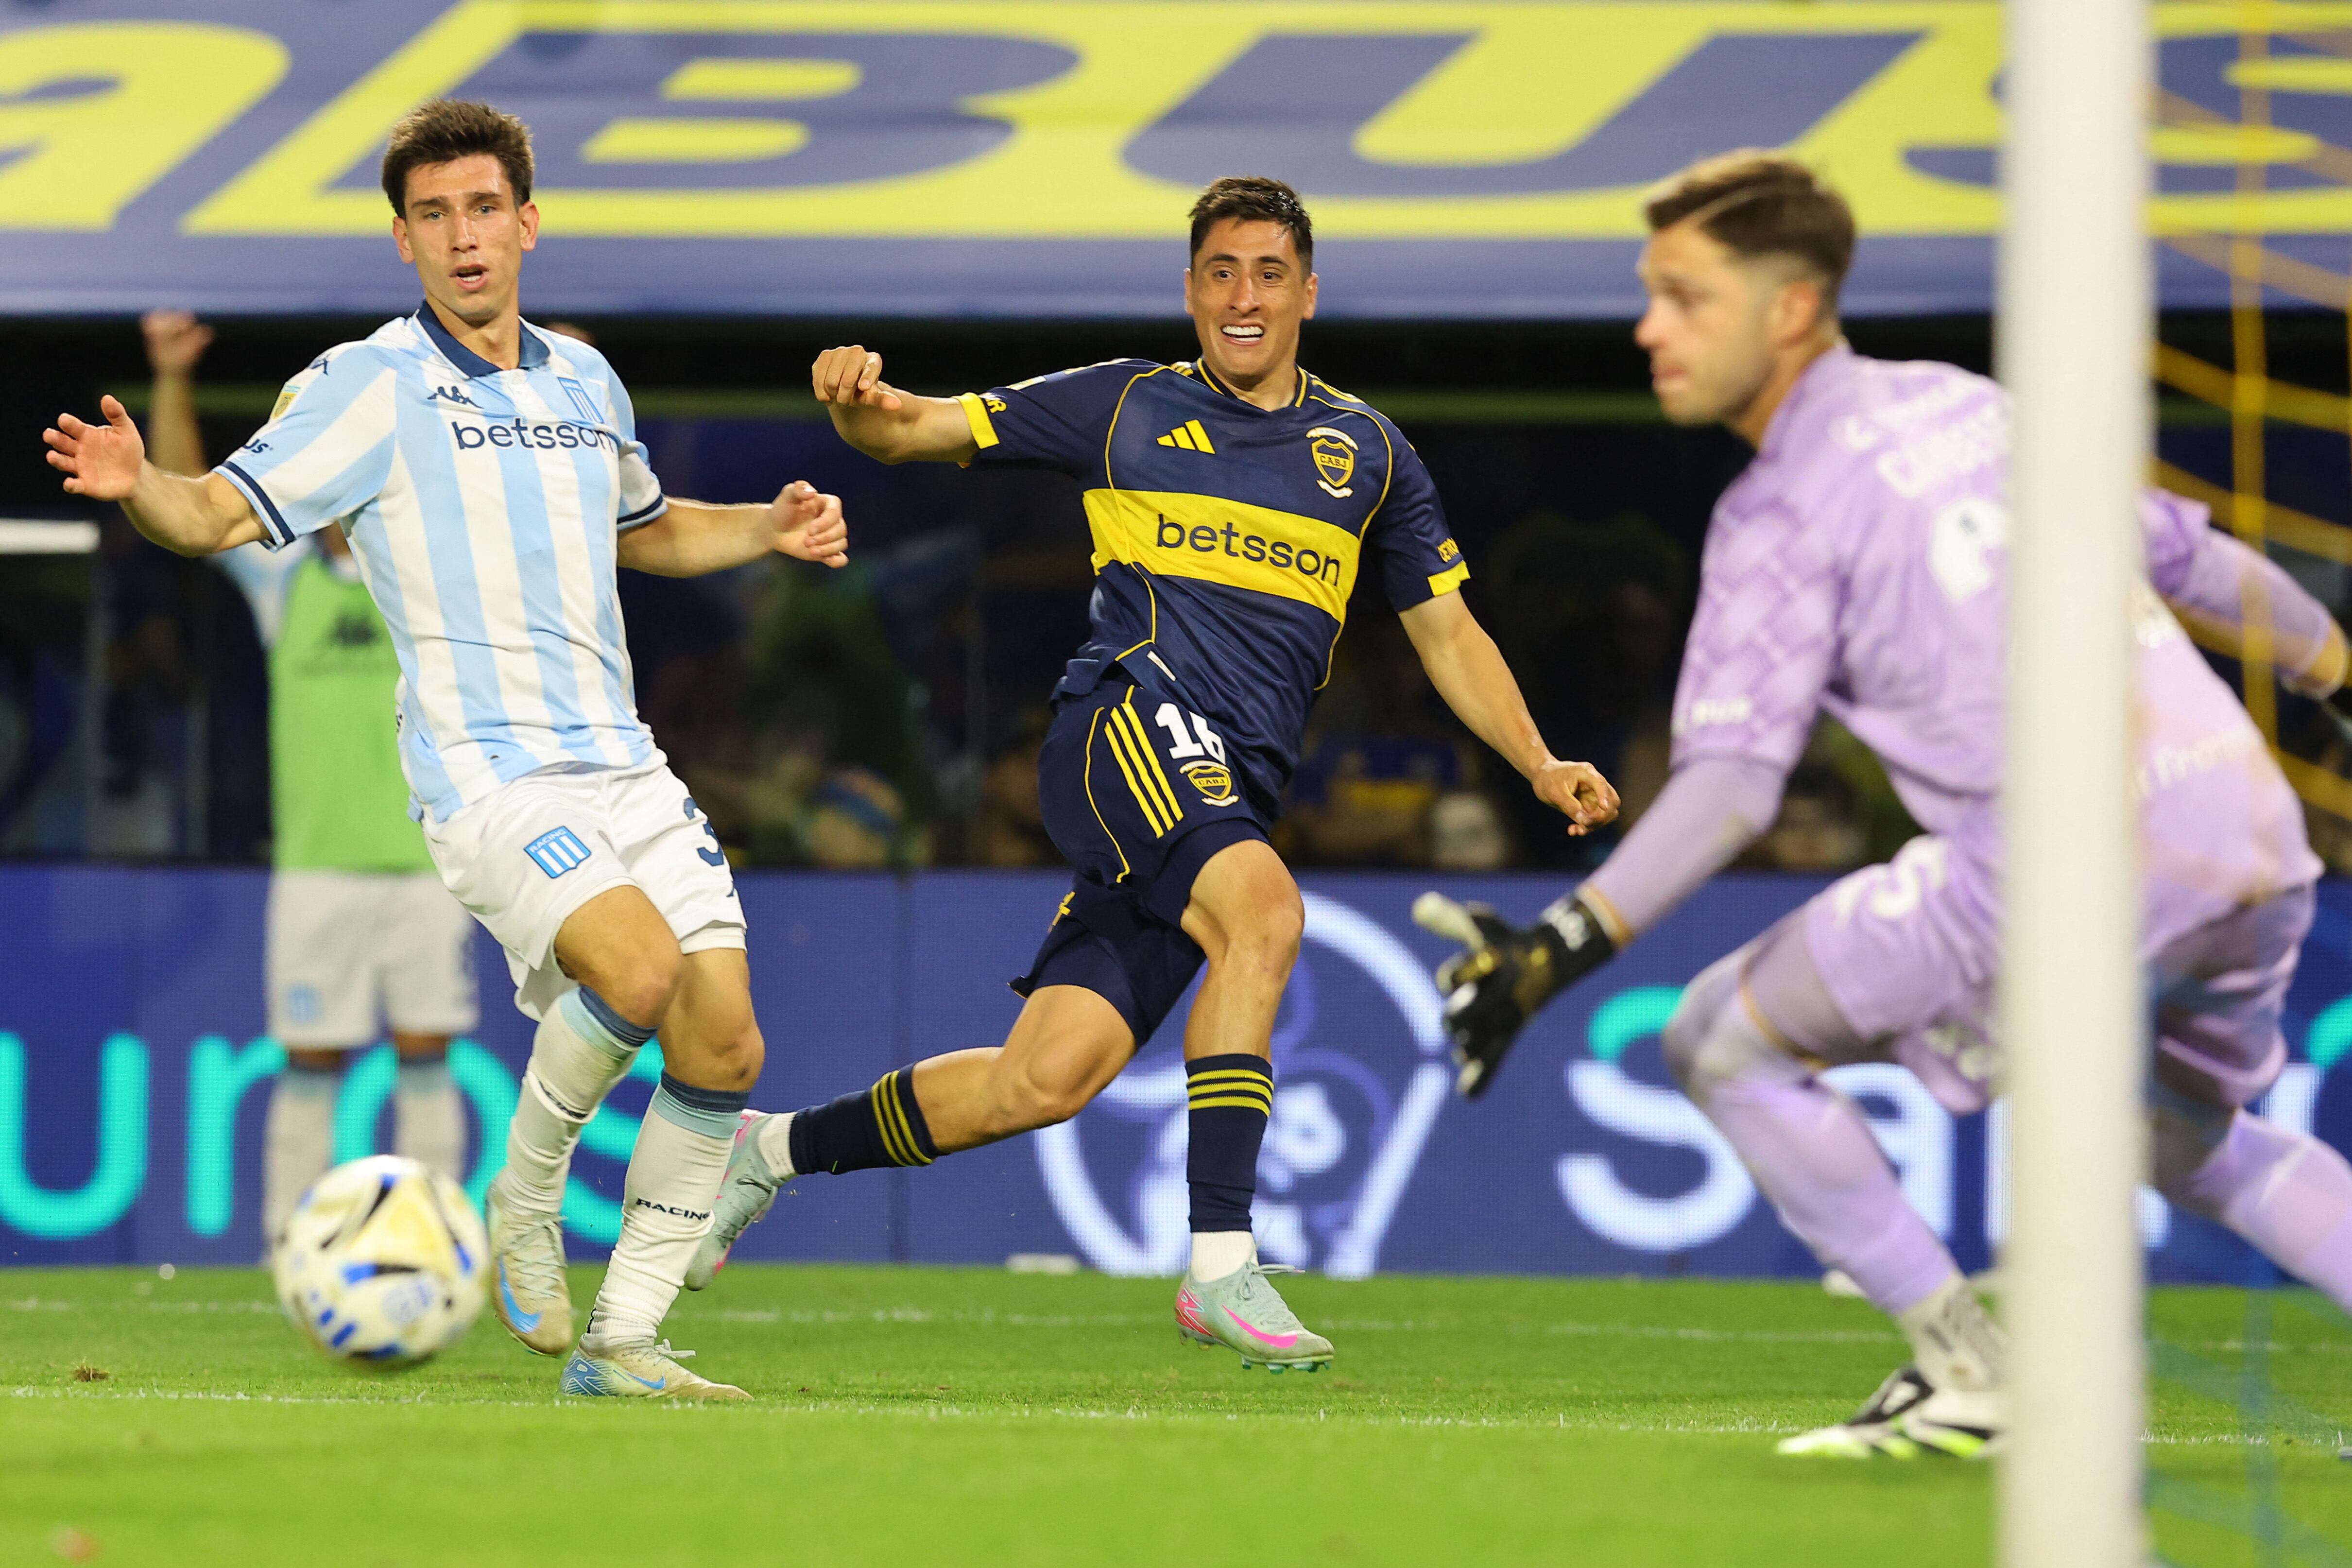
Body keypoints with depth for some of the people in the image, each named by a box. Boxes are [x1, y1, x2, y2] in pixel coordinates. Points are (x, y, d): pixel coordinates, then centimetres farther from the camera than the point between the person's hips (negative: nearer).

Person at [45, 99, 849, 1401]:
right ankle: (525, 1201, -3)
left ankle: (621, 1341, 8)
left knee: (723, 1041, -3)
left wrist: (769, 530, 18)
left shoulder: (584, 383, 16)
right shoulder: (369, 388, -3)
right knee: (639, 964, -30)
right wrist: (139, 485, -29)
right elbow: (221, 516, -8)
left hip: (621, 767, 7)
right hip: (484, 774, -7)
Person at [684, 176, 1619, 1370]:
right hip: (1130, 722, -4)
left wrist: (1541, 766, 10)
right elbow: (915, 431, 9)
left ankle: (782, 1145, 18)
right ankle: (1219, 1261, -32)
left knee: (1052, 1077, -5)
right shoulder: (1125, 408, 9)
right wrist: (858, 402, -14)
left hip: (1238, 790, 4)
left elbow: (1447, 632, 23)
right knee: (1265, 911, -33)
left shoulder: (1368, 453, 17)